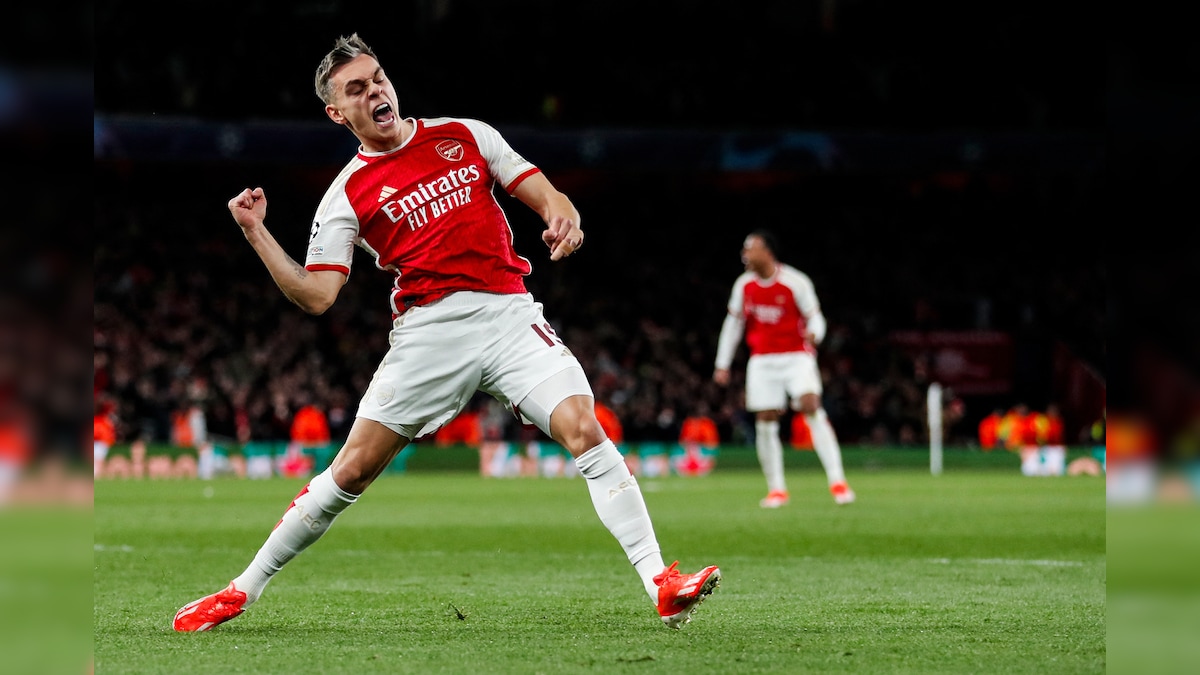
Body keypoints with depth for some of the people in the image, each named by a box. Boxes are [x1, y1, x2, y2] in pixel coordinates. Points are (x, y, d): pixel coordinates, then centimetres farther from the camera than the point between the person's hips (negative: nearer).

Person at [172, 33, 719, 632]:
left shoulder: (465, 135, 13)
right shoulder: (347, 194, 8)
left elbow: (544, 194, 12)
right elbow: (315, 295, 1)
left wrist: (562, 218, -11)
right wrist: (255, 232, -8)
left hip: (509, 314, 1)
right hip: (426, 331, 0)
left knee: (585, 431, -19)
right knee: (352, 470, -2)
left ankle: (661, 585, -20)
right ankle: (243, 591, 12)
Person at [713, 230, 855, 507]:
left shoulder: (795, 282, -10)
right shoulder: (744, 284, 3)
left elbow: (815, 318, -8)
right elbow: (733, 323, 12)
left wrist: (814, 334, -32)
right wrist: (722, 364, 11)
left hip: (797, 356, -4)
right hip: (762, 360, 4)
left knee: (811, 406, -23)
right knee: (765, 422, -1)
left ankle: (837, 481, -23)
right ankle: (776, 489, 13)